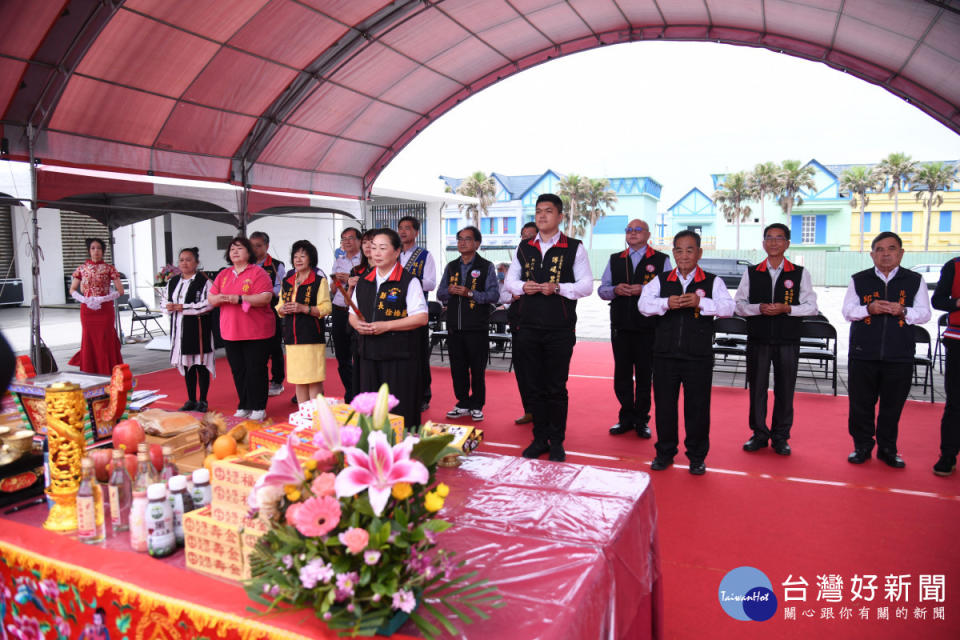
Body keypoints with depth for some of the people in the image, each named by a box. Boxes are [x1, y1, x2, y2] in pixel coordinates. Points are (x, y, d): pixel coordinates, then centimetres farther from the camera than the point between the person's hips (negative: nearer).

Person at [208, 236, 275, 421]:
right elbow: (211, 297, 12)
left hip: (256, 332, -6)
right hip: (230, 332, 6)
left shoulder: (258, 272, -5)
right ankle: (244, 406, 22)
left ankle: (258, 408, 9)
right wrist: (219, 298, -12)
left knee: (256, 370, -1)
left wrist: (239, 298, -22)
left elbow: (266, 297, -17)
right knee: (238, 370, 11)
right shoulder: (223, 275, 14)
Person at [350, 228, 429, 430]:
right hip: (368, 353, 6)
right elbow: (352, 314, 20)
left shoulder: (409, 282, -6)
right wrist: (357, 325, -4)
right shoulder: (363, 282, 13)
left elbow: (421, 318, -12)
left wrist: (385, 326, -17)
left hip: (399, 355, -6)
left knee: (399, 412, -2)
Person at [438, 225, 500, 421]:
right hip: (454, 326, 4)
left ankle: (477, 406, 15)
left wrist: (470, 293, -19)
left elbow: (494, 295, -9)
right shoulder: (451, 266, 14)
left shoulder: (486, 267, 0)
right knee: (458, 368, 9)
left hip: (477, 327, -4)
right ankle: (463, 404, 21)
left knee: (477, 369, 3)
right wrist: (450, 291, -8)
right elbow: (440, 294, 14)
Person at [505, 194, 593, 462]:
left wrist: (557, 288, -17)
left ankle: (557, 442, 16)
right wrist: (523, 287, -4)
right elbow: (510, 280, 18)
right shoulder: (524, 248, 11)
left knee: (557, 388, 3)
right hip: (529, 328, 3)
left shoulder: (574, 248, 0)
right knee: (536, 387, 10)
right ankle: (539, 439, 22)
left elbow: (586, 286, -3)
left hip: (560, 329, -3)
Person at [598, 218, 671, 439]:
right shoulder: (615, 260, 14)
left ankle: (641, 420, 16)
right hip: (620, 326, 3)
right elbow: (602, 290, 12)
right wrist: (615, 290, -8)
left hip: (647, 327, -3)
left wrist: (644, 290, -18)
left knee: (644, 375, 3)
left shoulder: (661, 260, 3)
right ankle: (626, 418, 20)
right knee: (622, 374, 7)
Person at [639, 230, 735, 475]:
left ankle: (697, 456, 23)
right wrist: (666, 303, -21)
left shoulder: (712, 282, 3)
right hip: (665, 354, 2)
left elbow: (728, 307, -9)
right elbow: (643, 303, -4)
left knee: (697, 406, 6)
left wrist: (700, 302, -23)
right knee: (664, 404, 9)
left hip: (699, 356, -1)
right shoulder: (661, 280, 7)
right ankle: (665, 452, 25)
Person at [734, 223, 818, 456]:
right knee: (757, 387, 6)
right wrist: (759, 308, -14)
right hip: (758, 339, 1)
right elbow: (739, 303, 4)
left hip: (787, 340, -1)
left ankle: (780, 436, 20)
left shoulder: (800, 273, 3)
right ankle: (759, 434, 20)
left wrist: (786, 308, -14)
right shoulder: (751, 273, 6)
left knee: (785, 389, 5)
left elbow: (811, 306, 1)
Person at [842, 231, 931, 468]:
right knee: (861, 403, 6)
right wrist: (869, 309, -16)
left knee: (893, 404, 9)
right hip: (863, 353, 0)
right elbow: (847, 311, 3)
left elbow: (925, 313, 3)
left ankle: (887, 449, 24)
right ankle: (862, 446, 21)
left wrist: (902, 311, -16)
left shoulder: (915, 280, 5)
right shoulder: (859, 280, 5)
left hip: (899, 355, 0)